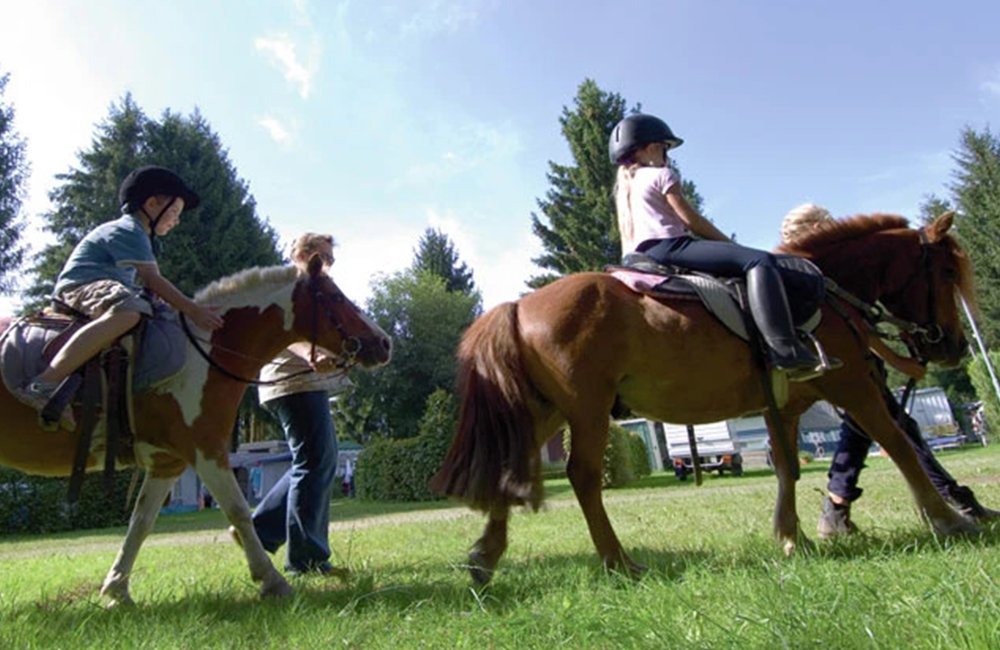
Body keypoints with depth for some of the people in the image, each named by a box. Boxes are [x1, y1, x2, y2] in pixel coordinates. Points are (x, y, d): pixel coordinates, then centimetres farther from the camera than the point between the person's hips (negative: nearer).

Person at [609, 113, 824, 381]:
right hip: (667, 247, -10)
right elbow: (691, 220, -1)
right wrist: (733, 245, 9)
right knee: (760, 261, -19)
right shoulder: (660, 175, 4)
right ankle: (785, 349, -33)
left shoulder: (624, 185, 28)